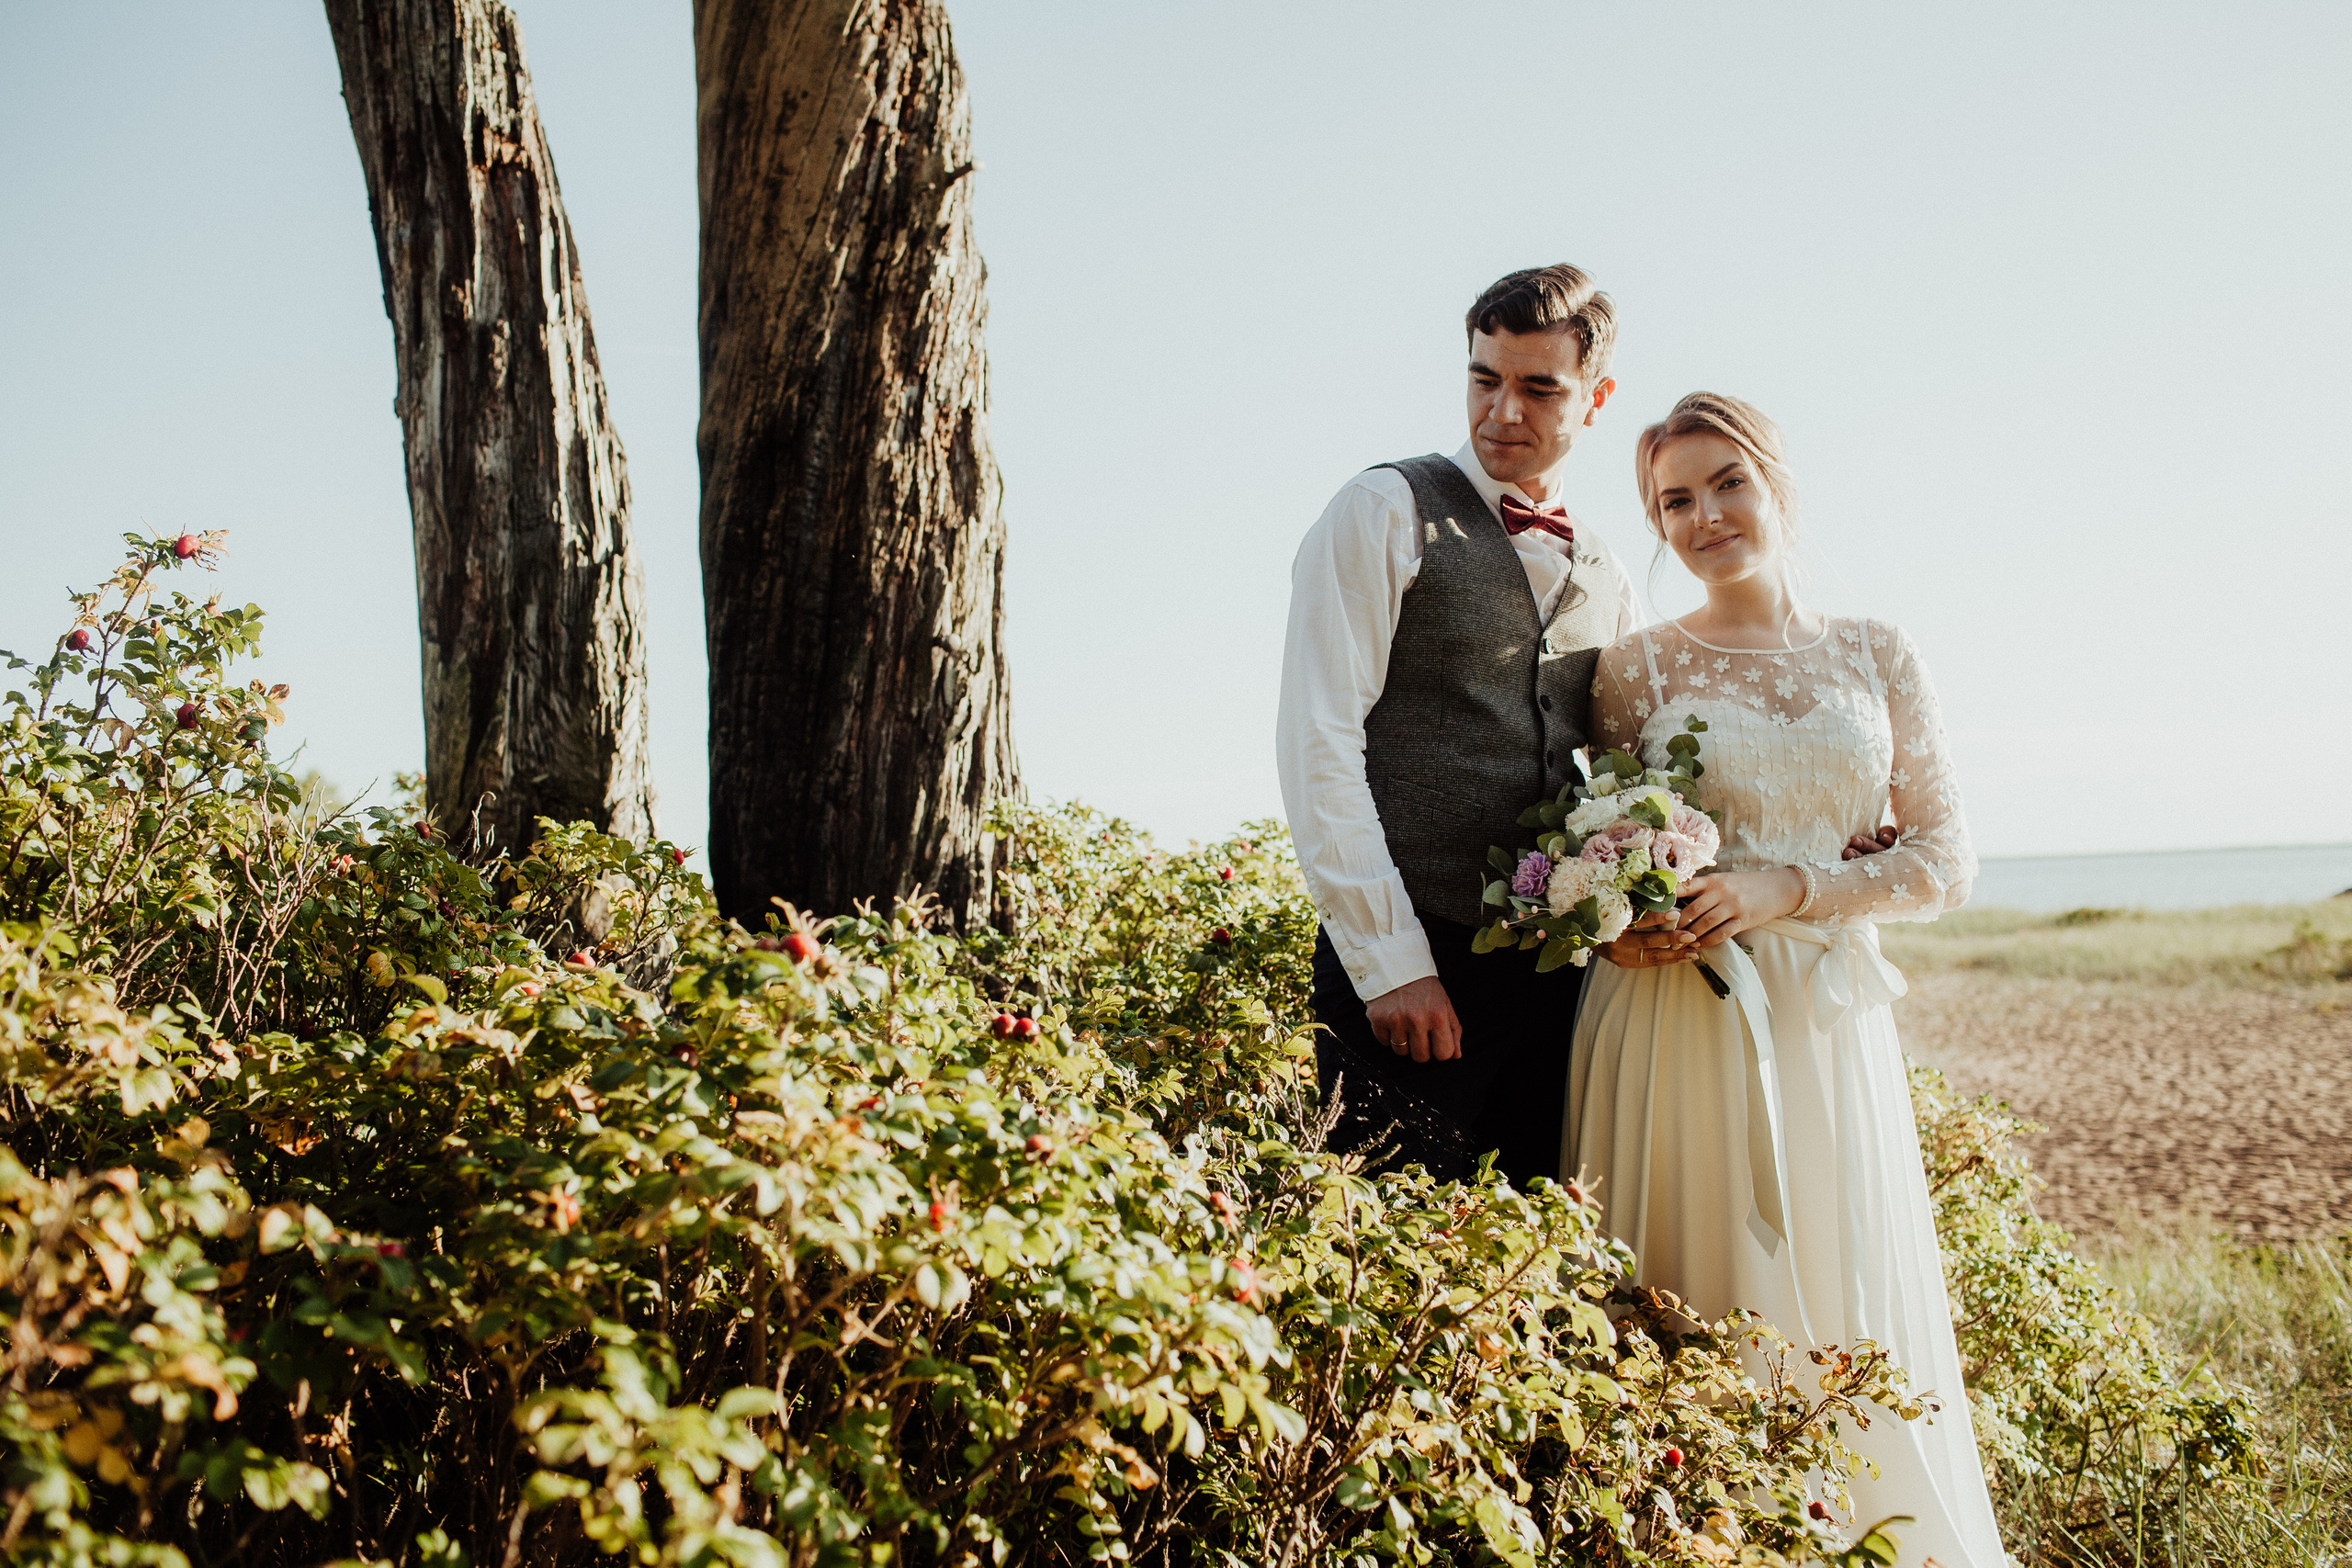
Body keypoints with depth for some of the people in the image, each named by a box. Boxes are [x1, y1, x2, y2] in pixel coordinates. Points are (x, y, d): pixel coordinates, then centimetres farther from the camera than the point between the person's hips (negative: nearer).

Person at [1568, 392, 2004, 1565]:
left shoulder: (1877, 656, 7)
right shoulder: (1636, 666, 4)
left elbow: (1944, 857, 4)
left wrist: (1785, 889, -10)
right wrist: (1618, 920, -12)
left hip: (1824, 1027, 1)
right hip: (1671, 1020, -1)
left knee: (1842, 1307, 4)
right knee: (1693, 1314, 2)